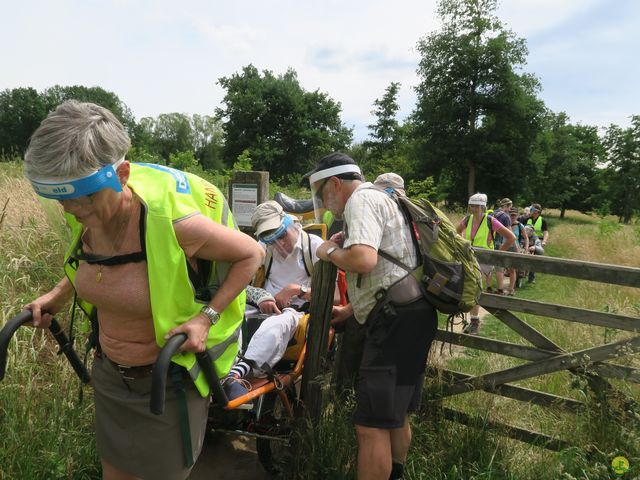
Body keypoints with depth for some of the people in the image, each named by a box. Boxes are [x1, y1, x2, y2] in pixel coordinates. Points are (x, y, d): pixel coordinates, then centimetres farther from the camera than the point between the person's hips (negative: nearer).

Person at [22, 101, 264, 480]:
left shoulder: (172, 221, -30)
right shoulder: (85, 218, -10)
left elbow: (252, 254, -17)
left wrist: (206, 317, -22)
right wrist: (59, 295, 1)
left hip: (168, 379, -6)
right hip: (109, 372, 6)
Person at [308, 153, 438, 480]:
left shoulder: (362, 199, -8)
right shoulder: (377, 199, 24)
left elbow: (363, 259, -27)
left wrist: (330, 251, -7)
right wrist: (350, 311, 24)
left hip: (398, 319, -11)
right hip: (408, 315, 11)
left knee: (372, 426, -5)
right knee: (396, 414, 24)